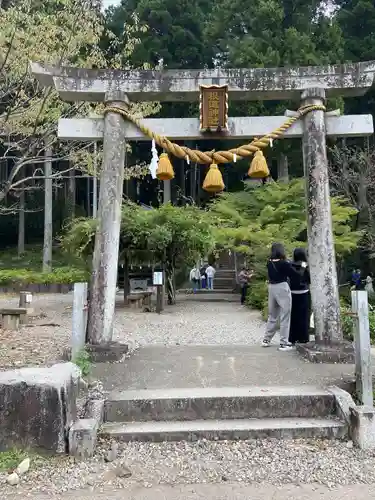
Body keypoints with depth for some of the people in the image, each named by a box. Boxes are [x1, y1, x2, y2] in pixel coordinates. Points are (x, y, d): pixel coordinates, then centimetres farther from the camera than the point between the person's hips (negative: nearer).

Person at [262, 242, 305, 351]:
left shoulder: (269, 263, 4)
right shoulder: (284, 263, -12)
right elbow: (294, 274, -4)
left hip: (271, 288, 6)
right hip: (282, 288, -6)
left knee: (272, 315, 17)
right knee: (284, 316, 1)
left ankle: (266, 339, 22)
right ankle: (283, 343, 2)